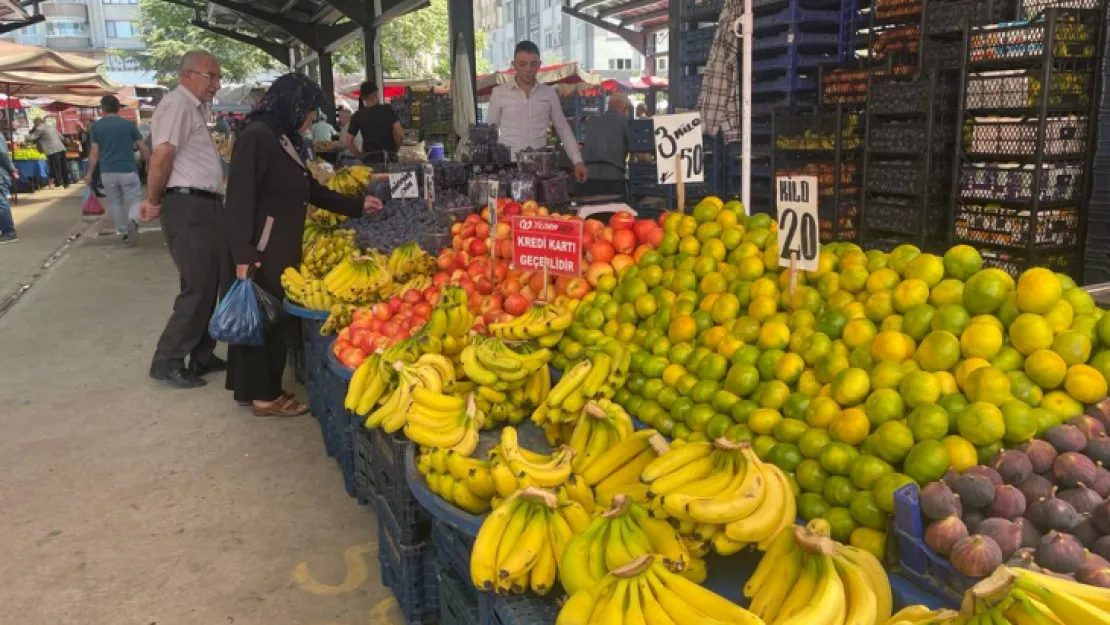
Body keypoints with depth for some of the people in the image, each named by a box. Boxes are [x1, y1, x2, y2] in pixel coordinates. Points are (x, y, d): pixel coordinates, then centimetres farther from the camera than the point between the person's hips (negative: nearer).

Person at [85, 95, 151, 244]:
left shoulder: (96, 126, 3)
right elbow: (143, 148, 1)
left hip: (107, 172, 1)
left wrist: (90, 173, 8)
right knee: (135, 201, 2)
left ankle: (124, 232, 19)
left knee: (115, 203, 17)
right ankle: (133, 222, -28)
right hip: (128, 170, -1)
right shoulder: (129, 124, 2)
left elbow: (94, 152, 0)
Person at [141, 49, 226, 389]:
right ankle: (167, 362, 2)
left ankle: (202, 357, 23)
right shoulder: (177, 104, -12)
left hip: (205, 206, 10)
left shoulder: (195, 107, 20)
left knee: (210, 285, 13)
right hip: (188, 207, -10)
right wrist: (154, 201, -11)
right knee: (198, 288, -7)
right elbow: (162, 155, -22)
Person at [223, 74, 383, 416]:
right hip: (260, 249, -9)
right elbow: (240, 198, -20)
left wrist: (357, 205, 27)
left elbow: (310, 189, 24)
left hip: (279, 246, 9)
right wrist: (243, 254, -24)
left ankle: (252, 387, 24)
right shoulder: (257, 135, -14)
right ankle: (264, 395, 9)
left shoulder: (283, 138, 15)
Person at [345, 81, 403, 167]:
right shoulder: (388, 110, 1)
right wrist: (394, 150, 11)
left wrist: (360, 154, 14)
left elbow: (349, 143, 0)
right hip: (390, 158, 0)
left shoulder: (357, 116, 2)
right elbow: (400, 135, -4)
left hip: (370, 159, 0)